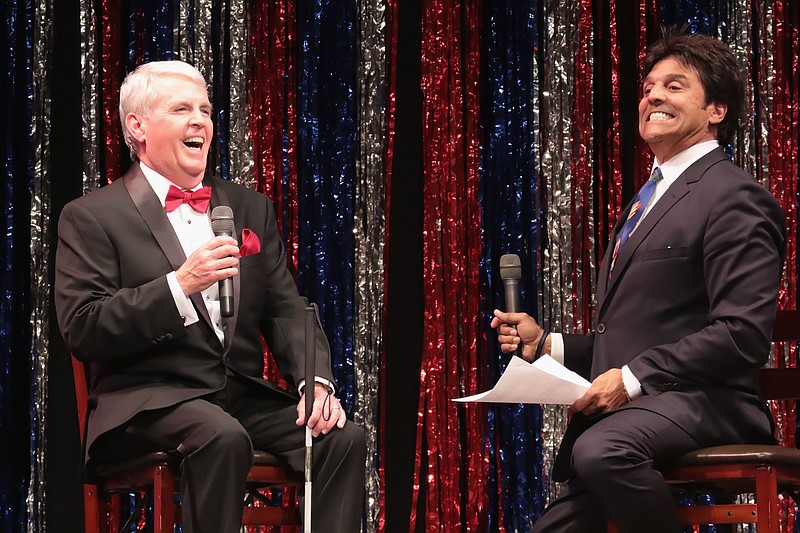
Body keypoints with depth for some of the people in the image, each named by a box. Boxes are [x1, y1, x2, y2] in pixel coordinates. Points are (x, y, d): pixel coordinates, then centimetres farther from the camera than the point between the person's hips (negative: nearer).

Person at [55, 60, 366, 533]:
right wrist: (180, 285, -19)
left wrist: (315, 381, -8)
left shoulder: (250, 209, 17)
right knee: (222, 436, -36)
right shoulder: (92, 218, 1)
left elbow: (287, 310, 12)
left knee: (344, 437, -20)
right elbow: (82, 330, -9)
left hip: (245, 397, 5)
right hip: (148, 400, -5)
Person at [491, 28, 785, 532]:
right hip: (629, 410, 9)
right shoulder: (649, 200, 25)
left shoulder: (734, 198, -6)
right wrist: (545, 343, 10)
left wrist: (633, 377, -19)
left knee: (603, 449, -37)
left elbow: (742, 334, -17)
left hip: (701, 402, -9)